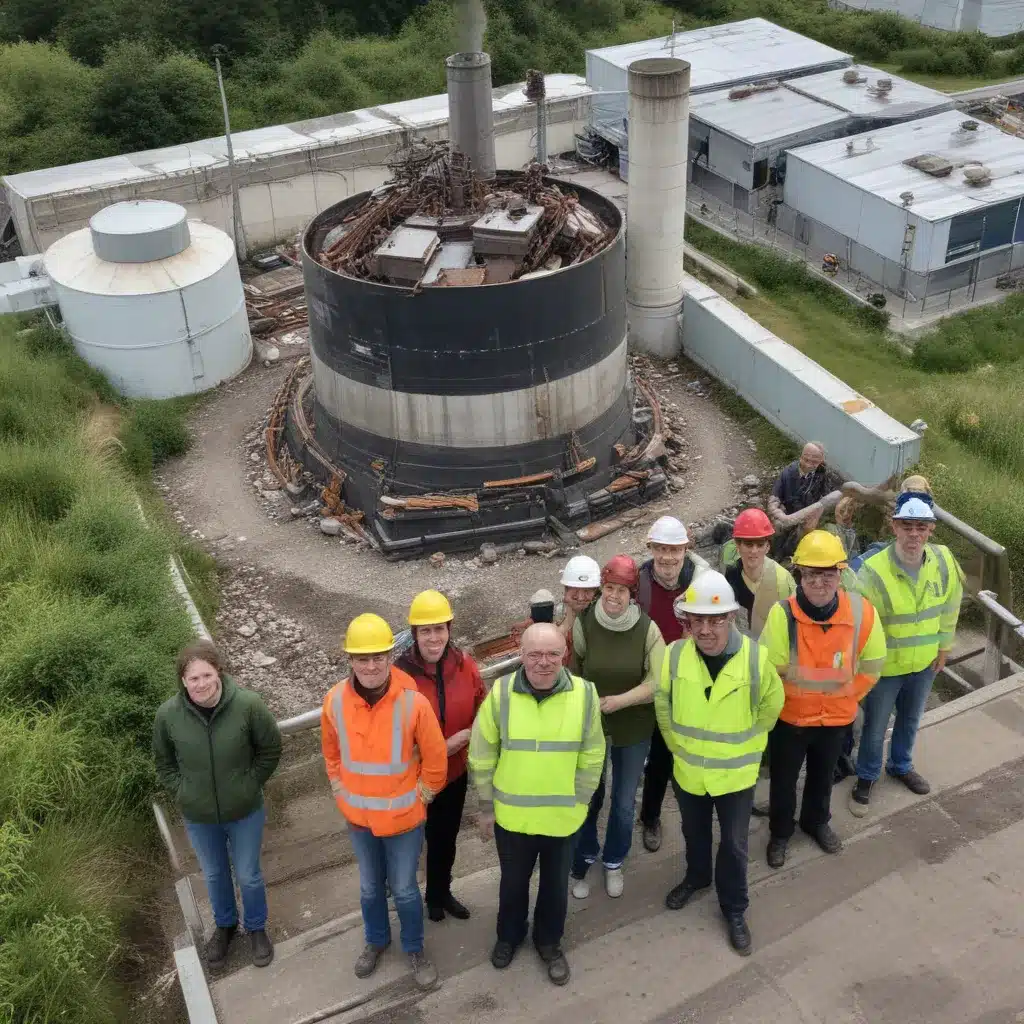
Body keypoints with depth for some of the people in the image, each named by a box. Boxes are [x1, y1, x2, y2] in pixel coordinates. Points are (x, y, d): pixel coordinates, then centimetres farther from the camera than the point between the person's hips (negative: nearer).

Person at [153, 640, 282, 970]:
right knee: (214, 875, 25)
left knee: (248, 875, 18)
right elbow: (163, 762, 1)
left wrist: (249, 784, -9)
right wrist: (181, 791, -7)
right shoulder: (168, 714, -20)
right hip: (198, 816, 2)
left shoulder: (248, 704, -26)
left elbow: (270, 750, -9)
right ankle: (225, 925, 54)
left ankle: (256, 927, 47)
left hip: (244, 812, -2)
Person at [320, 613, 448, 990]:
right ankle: (376, 940, 50)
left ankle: (414, 949, 41)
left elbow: (435, 758, -12)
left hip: (403, 816, -3)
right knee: (369, 886, 24)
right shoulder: (335, 700, -16)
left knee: (404, 889, 16)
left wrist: (423, 794, -4)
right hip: (357, 815, 3)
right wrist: (340, 789, 7)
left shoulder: (413, 702, -26)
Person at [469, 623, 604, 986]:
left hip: (563, 816, 0)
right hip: (511, 815, 0)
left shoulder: (584, 694, -15)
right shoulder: (500, 693, -16)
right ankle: (509, 935, 49)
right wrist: (486, 806, -1)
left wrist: (578, 802, 0)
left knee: (556, 882, 20)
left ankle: (549, 941, 45)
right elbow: (482, 755, -5)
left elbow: (592, 757, -3)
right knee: (513, 880, 22)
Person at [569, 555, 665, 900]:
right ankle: (582, 863, 39)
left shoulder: (647, 628, -17)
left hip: (633, 729, 1)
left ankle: (614, 863, 43)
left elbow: (658, 681, -15)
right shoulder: (584, 623, -16)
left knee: (624, 804, 17)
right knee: (587, 799, 13)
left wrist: (619, 701, -23)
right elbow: (572, 670, -5)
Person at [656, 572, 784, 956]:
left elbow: (771, 705, -4)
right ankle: (696, 877, 54)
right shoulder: (674, 655, -20)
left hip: (736, 773, -2)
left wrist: (742, 745, 5)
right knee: (694, 833, 26)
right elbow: (662, 704, 0)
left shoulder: (756, 657, -24)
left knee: (734, 845, 13)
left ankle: (734, 909, 35)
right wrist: (678, 744, 8)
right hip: (687, 770, 2)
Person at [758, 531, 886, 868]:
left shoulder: (862, 612, -21)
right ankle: (780, 832, 43)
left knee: (823, 775, 27)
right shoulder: (782, 614, -30)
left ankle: (817, 822, 53)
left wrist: (844, 699, 4)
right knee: (783, 779, 18)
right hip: (789, 716, -2)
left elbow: (871, 664, -3)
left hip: (837, 715, 3)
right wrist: (787, 702, -6)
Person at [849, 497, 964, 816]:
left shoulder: (944, 560, -14)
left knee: (910, 720, 26)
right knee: (875, 727, 14)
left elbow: (950, 606, 3)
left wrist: (943, 647, 10)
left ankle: (901, 766, 52)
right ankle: (866, 778, 38)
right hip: (884, 666, -4)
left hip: (924, 663, 4)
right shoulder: (874, 571, -29)